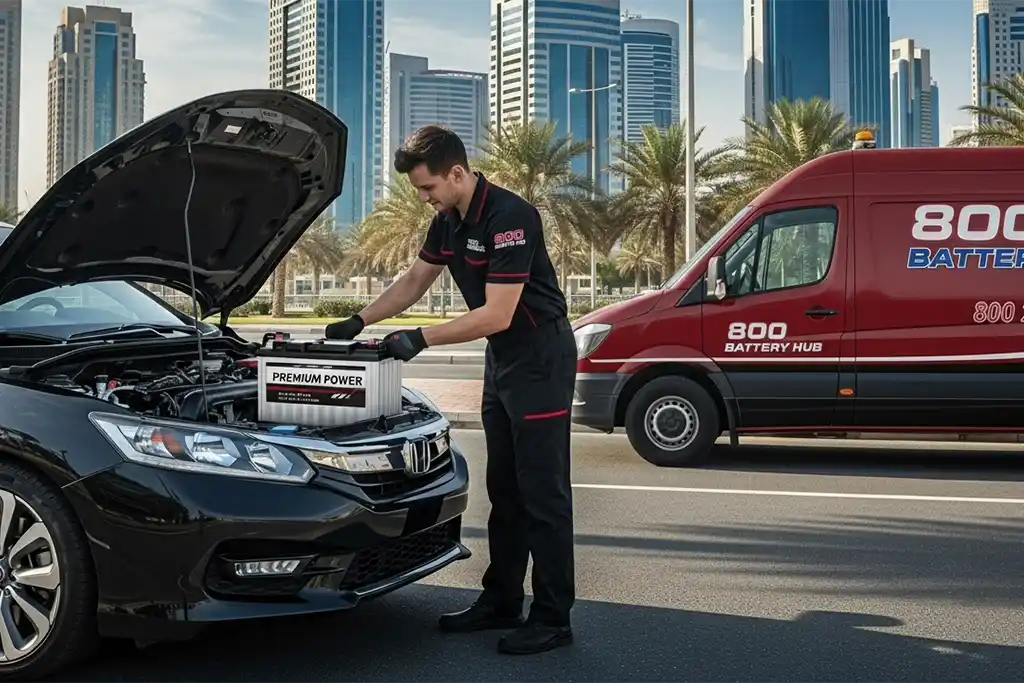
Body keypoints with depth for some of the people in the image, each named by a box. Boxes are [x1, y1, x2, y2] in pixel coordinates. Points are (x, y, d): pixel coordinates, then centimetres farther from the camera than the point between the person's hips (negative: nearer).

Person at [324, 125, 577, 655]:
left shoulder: (508, 217, -23)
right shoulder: (449, 220, 6)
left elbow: (496, 315, -26)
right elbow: (414, 281, 19)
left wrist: (420, 339, -22)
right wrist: (359, 322, 11)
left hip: (540, 357, -9)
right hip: (501, 357, 10)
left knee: (542, 492, -6)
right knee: (504, 490, 14)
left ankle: (552, 620, 2)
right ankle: (500, 603, 23)